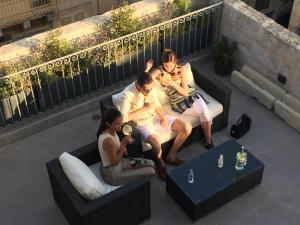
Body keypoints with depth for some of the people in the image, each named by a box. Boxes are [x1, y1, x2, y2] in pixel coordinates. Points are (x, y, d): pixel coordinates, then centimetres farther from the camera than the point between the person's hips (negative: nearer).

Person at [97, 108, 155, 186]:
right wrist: (123, 144, -24)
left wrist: (122, 147, -6)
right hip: (112, 174, -9)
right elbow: (115, 162, -23)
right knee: (150, 171, -8)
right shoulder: (108, 140, -33)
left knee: (150, 164, 11)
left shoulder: (111, 131, -5)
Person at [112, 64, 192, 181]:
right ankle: (159, 161, 4)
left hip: (156, 118, 6)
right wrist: (144, 108, -26)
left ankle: (171, 156, 12)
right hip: (143, 124, -6)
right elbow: (124, 118, -32)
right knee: (157, 146, -35)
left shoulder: (150, 88, -5)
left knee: (187, 128, -6)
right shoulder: (127, 95, -23)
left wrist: (162, 116, -11)